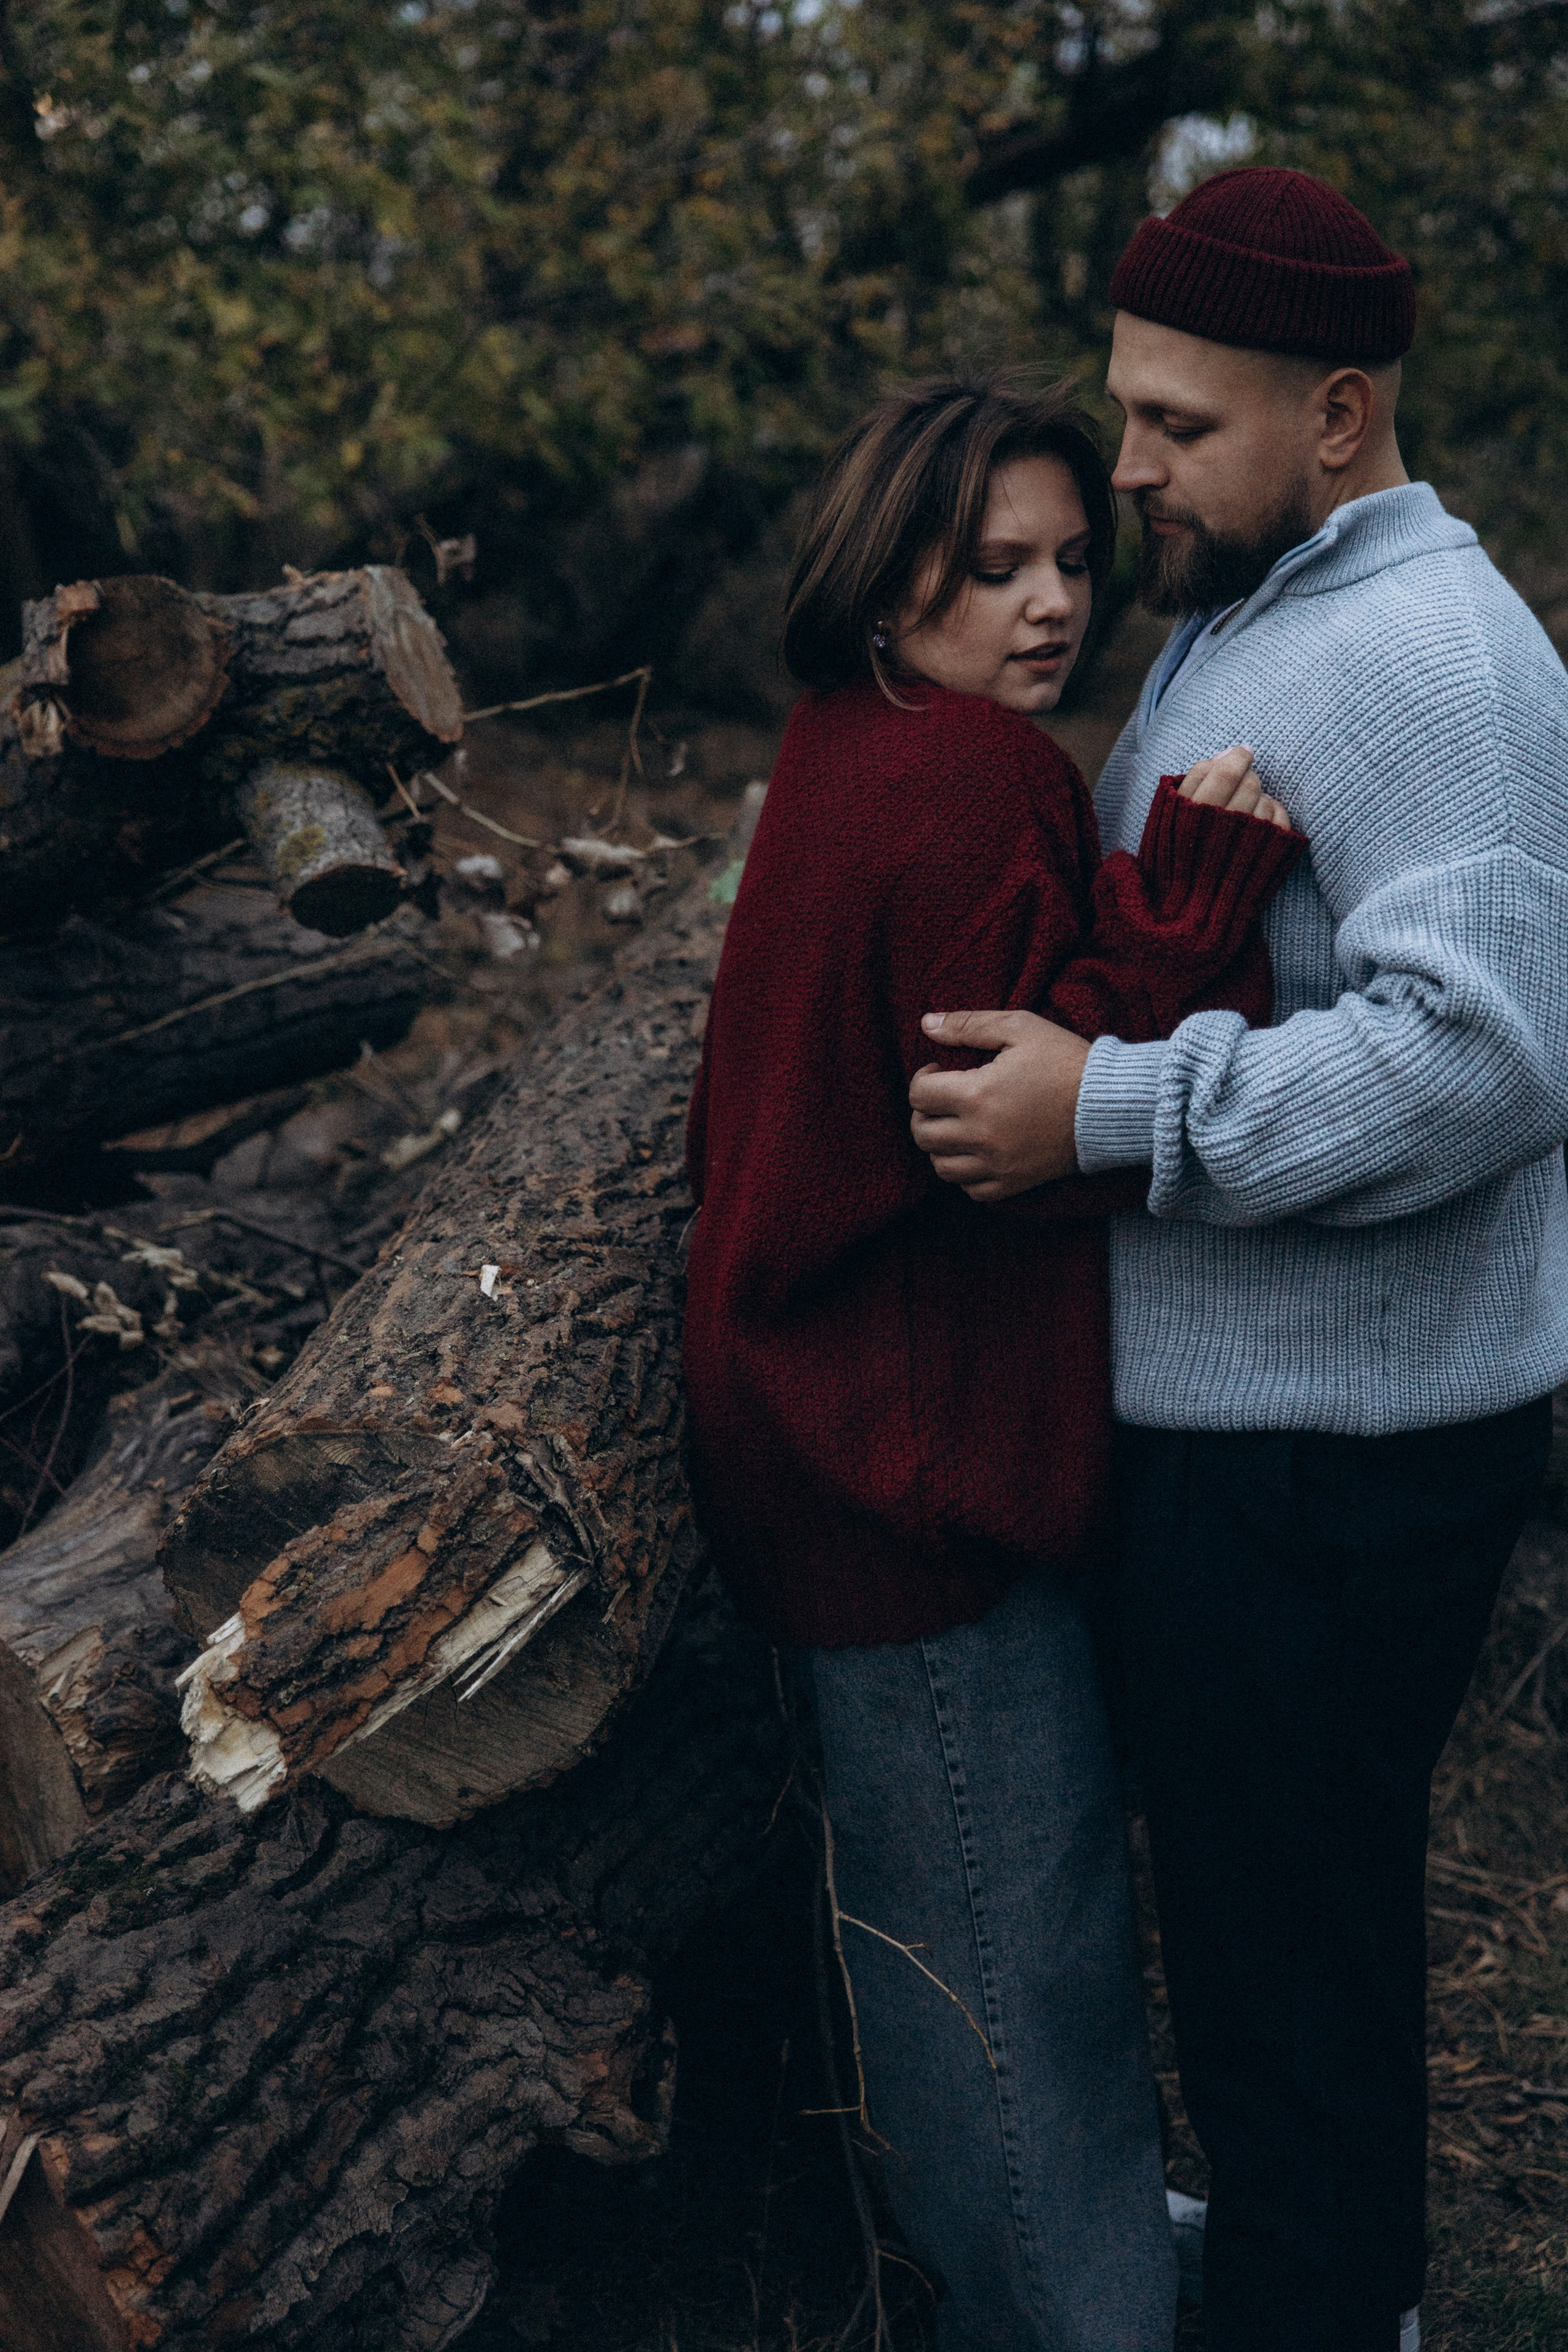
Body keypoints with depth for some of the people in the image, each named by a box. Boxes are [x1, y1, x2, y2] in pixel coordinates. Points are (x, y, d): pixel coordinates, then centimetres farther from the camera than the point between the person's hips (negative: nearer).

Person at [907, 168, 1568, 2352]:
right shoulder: (1237, 620, 14)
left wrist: (1110, 1110, -30)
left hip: (1329, 1442, -11)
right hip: (1225, 1409, 11)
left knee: (1287, 1916, 3)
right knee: (1244, 1872, 24)